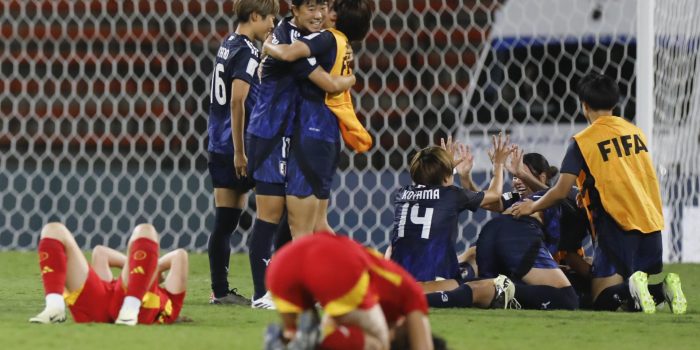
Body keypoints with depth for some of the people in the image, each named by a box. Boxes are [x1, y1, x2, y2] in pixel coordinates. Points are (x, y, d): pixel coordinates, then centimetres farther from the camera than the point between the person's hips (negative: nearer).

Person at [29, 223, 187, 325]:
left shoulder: (168, 302, 39)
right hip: (93, 307, 4)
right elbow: (100, 252, 54)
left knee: (145, 231, -10)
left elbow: (180, 256, 35)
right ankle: (54, 305, -28)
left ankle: (130, 309, -30)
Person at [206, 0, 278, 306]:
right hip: (238, 147, -8)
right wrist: (240, 151, -19)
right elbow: (237, 101, -20)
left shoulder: (228, 45, 15)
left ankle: (220, 290, 7)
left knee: (224, 221, 7)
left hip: (219, 146, 8)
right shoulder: (246, 51, -12)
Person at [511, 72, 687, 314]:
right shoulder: (636, 132, 13)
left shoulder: (583, 142, -4)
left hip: (617, 225, -5)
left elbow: (561, 191, -7)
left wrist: (532, 207, 13)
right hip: (651, 223, 5)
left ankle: (633, 288, -35)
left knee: (602, 300, -2)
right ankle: (665, 288, -18)